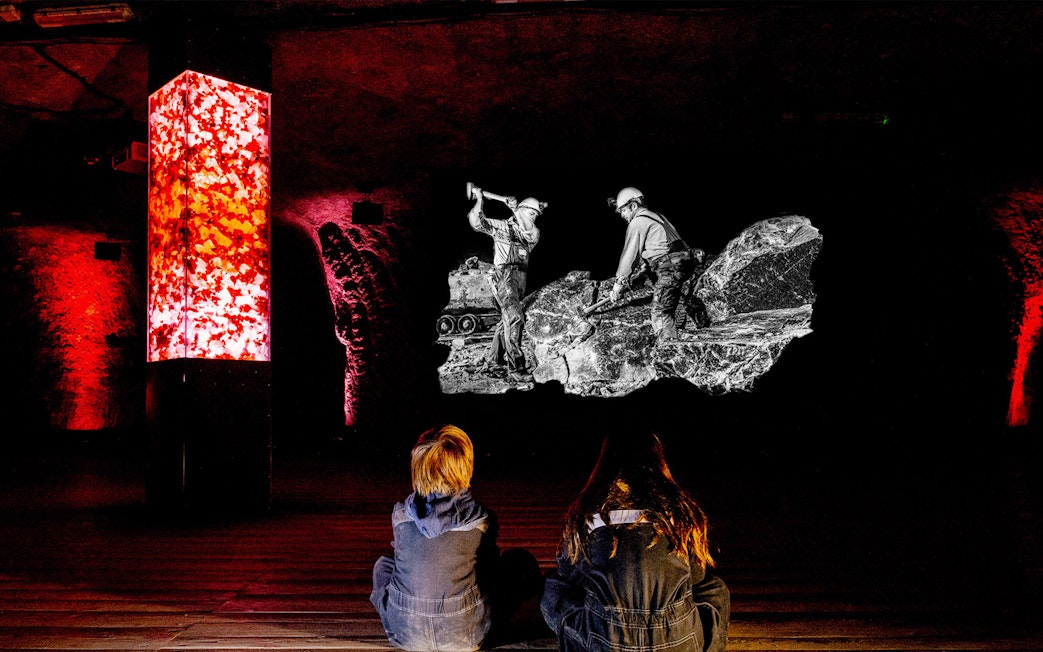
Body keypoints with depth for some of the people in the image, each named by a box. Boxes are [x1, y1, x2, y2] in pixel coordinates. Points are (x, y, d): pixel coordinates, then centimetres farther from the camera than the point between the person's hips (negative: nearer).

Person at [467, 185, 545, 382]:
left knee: (507, 318, 19)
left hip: (520, 277, 7)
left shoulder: (533, 233, 16)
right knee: (514, 317, -24)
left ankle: (494, 358, 35)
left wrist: (515, 210, -12)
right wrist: (479, 200, -14)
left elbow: (531, 234, -8)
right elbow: (477, 223, -5)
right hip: (504, 275, -7)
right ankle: (515, 368, -31)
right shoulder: (501, 226, 5)